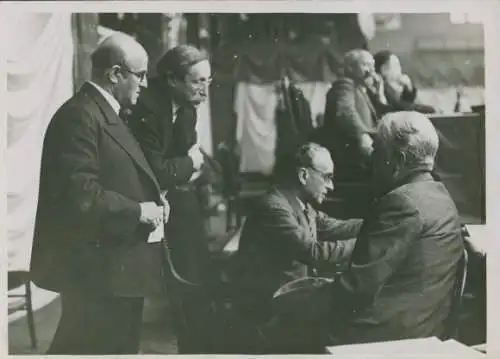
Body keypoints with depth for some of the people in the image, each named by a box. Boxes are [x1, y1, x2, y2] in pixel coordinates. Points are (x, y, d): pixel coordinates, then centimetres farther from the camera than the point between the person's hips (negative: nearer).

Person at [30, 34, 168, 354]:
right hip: (95, 269, -10)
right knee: (96, 347, 1)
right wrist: (138, 211, -17)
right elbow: (79, 195, -27)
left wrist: (153, 199, 4)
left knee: (120, 345, 18)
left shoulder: (106, 114, 15)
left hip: (115, 263, 10)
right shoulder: (80, 115, -18)